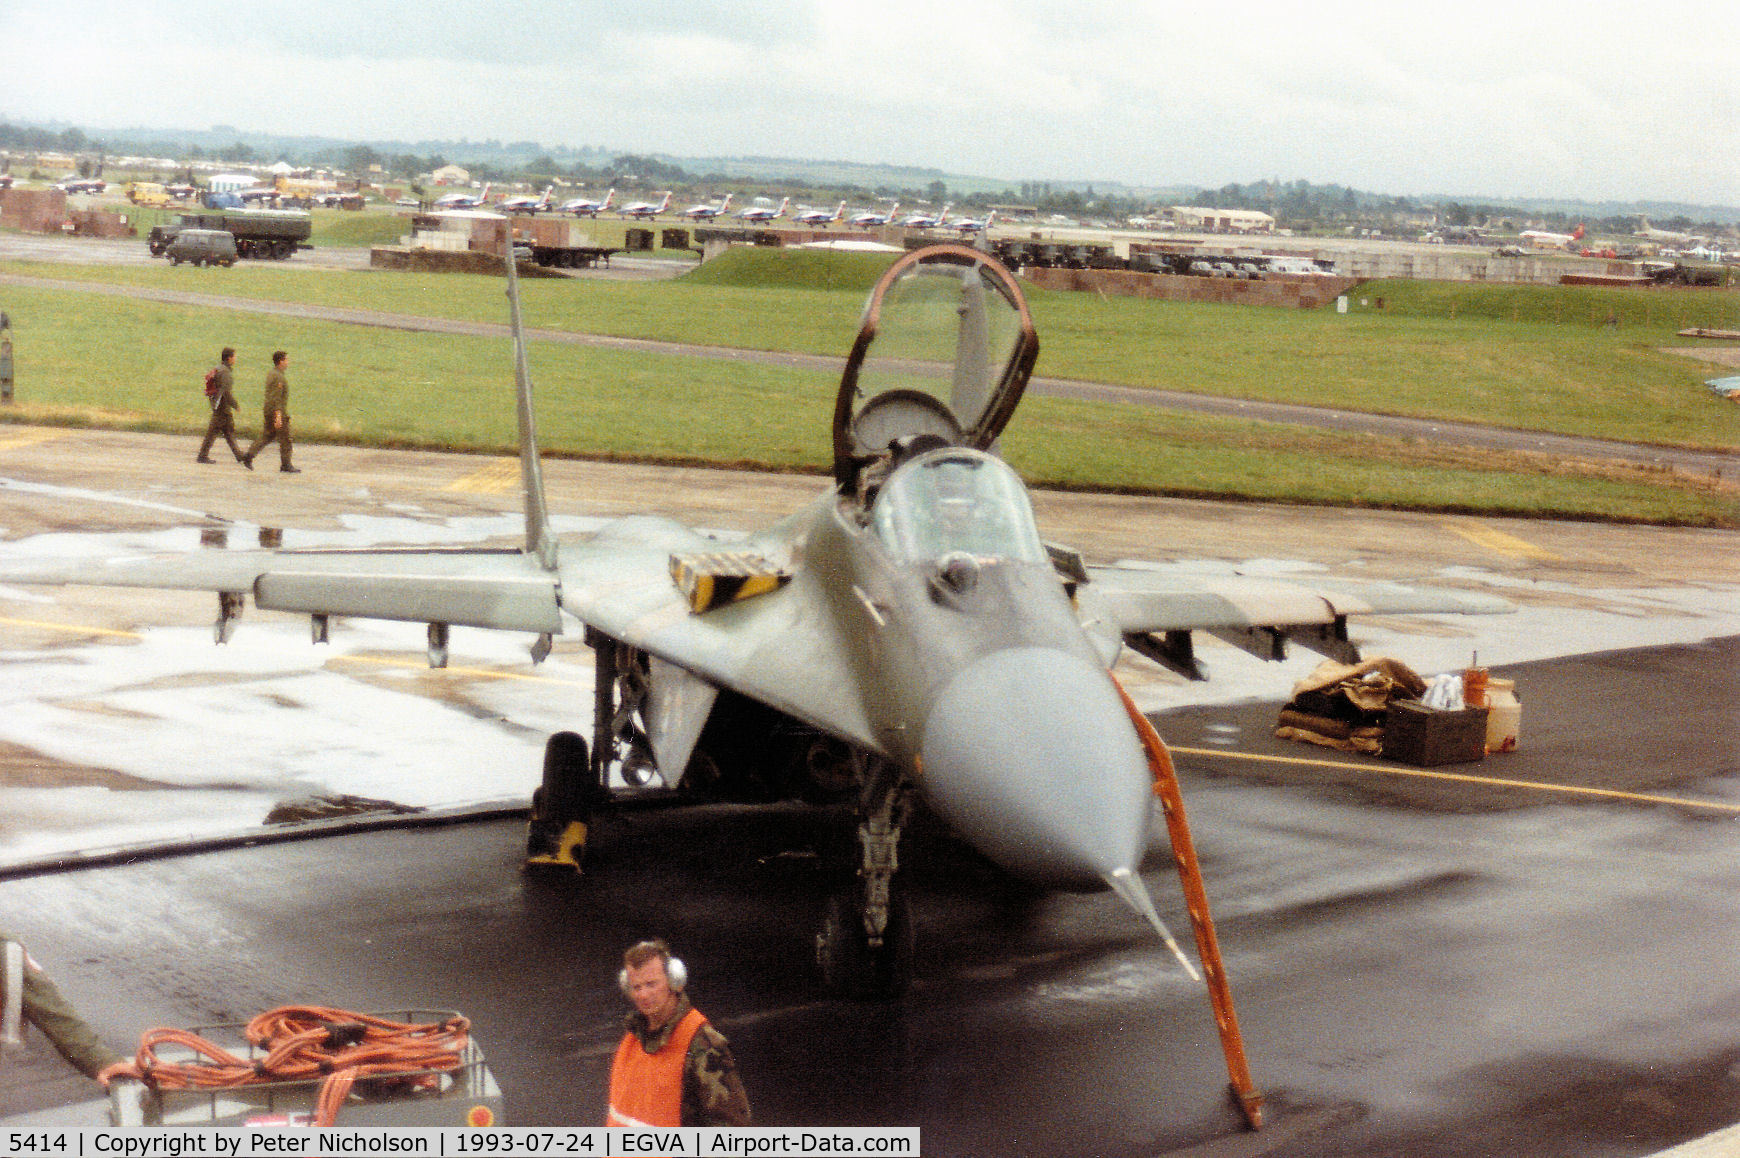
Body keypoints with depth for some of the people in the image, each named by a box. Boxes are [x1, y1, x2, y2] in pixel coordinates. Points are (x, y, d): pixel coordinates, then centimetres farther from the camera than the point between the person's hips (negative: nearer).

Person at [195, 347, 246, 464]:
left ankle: (239, 455, 19)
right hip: (222, 406, -10)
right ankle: (202, 456, -1)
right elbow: (226, 392, -24)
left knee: (229, 430, 14)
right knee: (213, 431, -4)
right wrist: (236, 406, -15)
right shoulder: (225, 372, -19)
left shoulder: (218, 369, 12)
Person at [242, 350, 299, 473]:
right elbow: (276, 398, -24)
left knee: (267, 436, 13)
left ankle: (248, 456, 7)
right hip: (278, 412, -10)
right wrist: (278, 416, -26)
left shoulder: (271, 373, 12)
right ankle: (286, 465, 6)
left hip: (269, 411, 10)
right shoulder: (278, 377, -19)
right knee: (285, 439, 0)